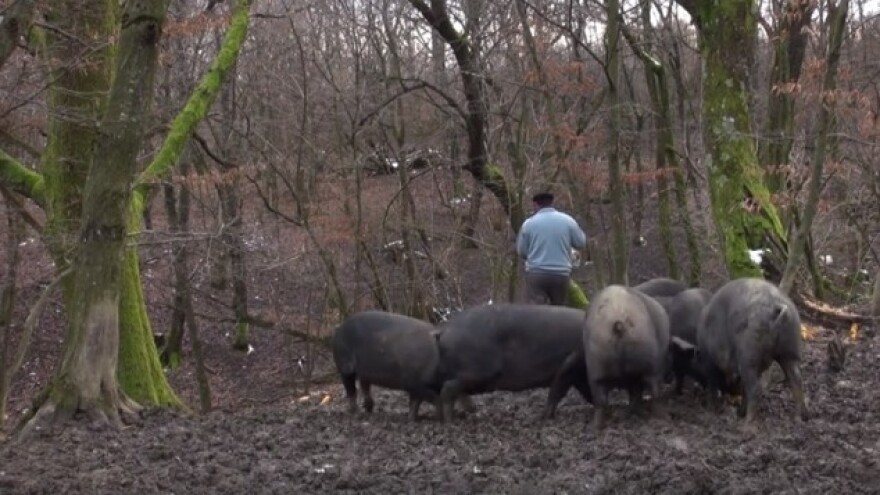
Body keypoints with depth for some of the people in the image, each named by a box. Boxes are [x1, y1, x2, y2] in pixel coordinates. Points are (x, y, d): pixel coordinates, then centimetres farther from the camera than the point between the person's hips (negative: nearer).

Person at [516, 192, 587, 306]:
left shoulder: (529, 223, -1)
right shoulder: (567, 220, 3)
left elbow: (521, 251, 4)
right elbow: (581, 243, 11)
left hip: (536, 274, -2)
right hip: (561, 274, 2)